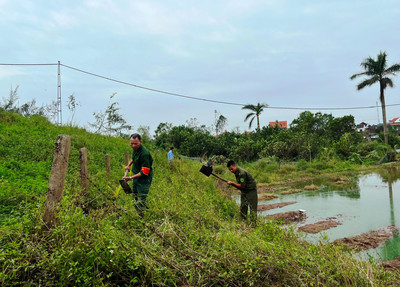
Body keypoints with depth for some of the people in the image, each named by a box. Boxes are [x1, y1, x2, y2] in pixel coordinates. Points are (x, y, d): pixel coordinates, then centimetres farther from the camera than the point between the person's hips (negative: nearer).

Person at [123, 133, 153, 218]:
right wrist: (129, 165, 13)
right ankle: (137, 214, 34)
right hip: (137, 176, 10)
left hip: (144, 179, -10)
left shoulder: (144, 153, -28)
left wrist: (130, 178, -23)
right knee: (135, 196, 20)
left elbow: (144, 172, -26)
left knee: (141, 200, -7)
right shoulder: (135, 149, 0)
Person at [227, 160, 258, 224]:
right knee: (243, 207, 13)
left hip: (251, 191, -9)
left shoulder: (242, 173, -25)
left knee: (252, 208, -4)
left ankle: (253, 223, -1)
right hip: (244, 191, 10)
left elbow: (242, 185, -23)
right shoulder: (236, 172, 5)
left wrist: (232, 183, -19)